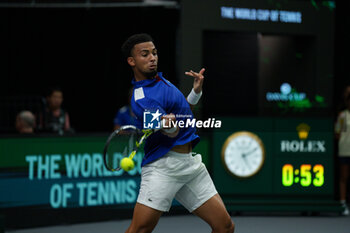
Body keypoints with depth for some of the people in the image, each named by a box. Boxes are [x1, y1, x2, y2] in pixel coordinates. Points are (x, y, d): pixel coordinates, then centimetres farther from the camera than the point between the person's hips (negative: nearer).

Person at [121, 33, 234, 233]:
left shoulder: (160, 80, 16)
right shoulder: (142, 98, -14)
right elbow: (172, 132, -22)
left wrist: (196, 91, 11)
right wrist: (168, 124, -43)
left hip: (191, 163, 8)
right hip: (164, 165, -8)